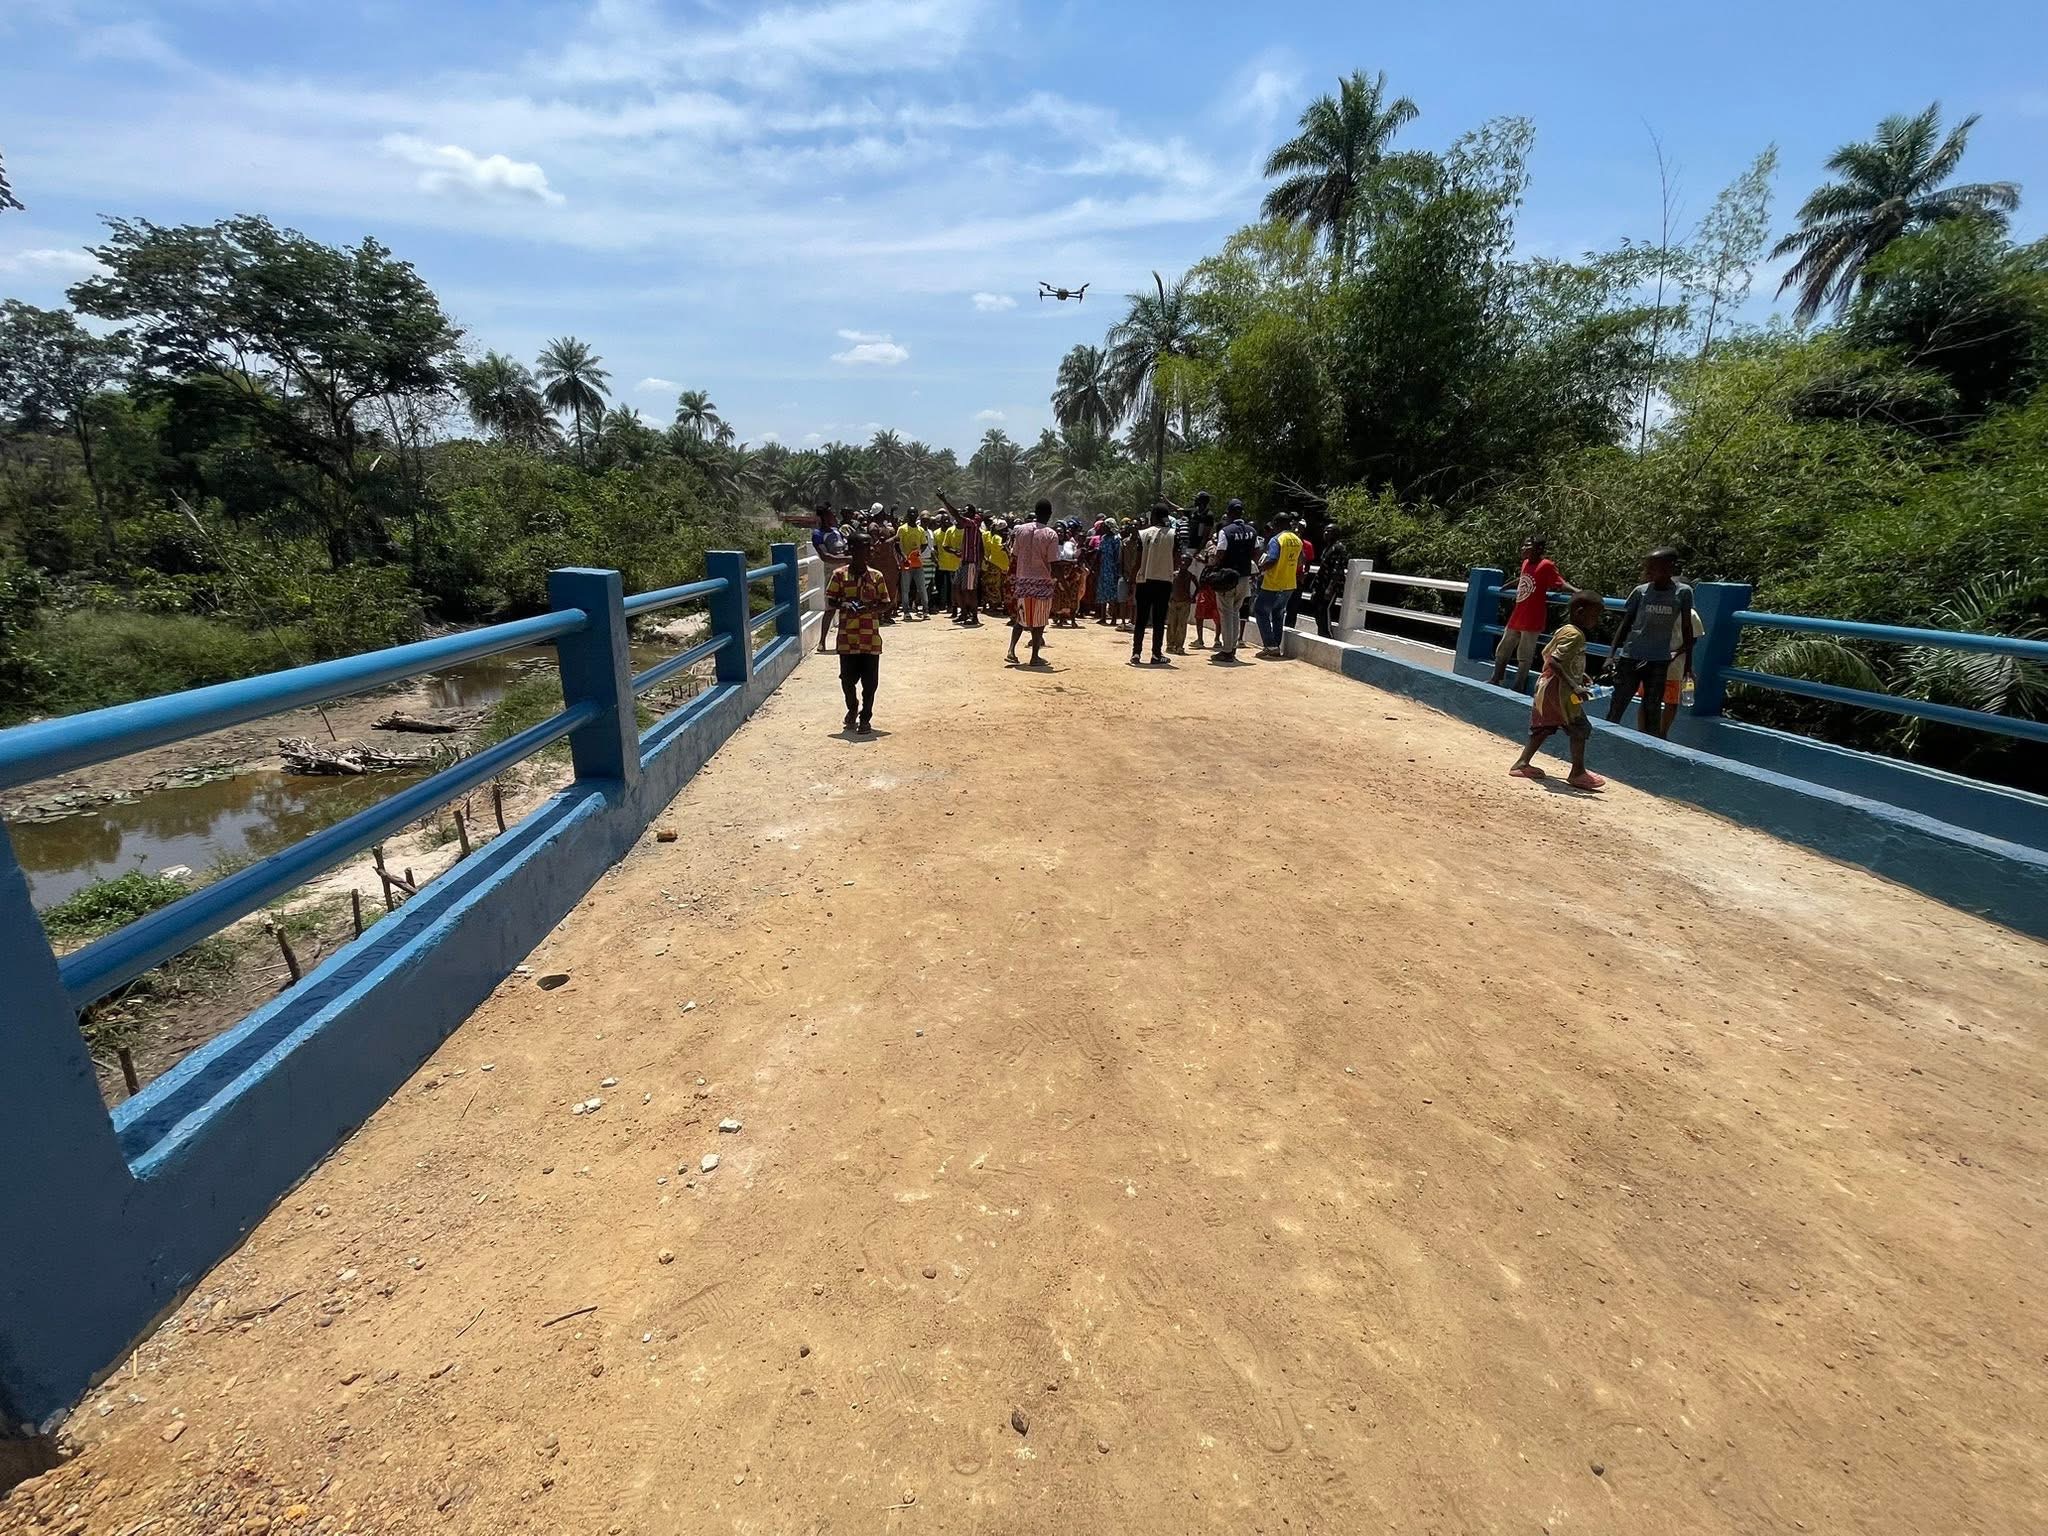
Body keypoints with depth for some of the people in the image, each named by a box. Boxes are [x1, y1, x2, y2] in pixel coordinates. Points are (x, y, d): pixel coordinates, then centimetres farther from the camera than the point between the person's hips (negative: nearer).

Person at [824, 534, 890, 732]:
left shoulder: (876, 576, 3)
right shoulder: (840, 575, 0)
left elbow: (884, 603, 5)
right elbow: (830, 603, 3)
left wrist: (869, 607, -13)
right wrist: (844, 605, -17)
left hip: (871, 639, 0)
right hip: (847, 638, 0)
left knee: (870, 681, 3)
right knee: (848, 679, 7)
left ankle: (865, 717, 18)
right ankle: (852, 710, 33)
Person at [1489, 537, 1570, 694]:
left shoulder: (1546, 566, -12)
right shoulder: (1526, 563, 9)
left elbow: (1561, 584, -17)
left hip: (1532, 621, -8)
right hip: (1516, 618, 8)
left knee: (1524, 657, 0)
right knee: (1502, 651, 18)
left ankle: (1518, 688, 8)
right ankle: (1495, 680, 32)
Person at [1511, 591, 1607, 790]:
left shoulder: (1564, 630, 12)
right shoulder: (1575, 634, -17)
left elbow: (1546, 653, 21)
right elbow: (1554, 662, -26)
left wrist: (1578, 675, 23)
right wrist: (1574, 687, -30)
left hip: (1546, 686, 10)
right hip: (1559, 690, -10)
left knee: (1544, 727, 15)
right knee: (1580, 727, -3)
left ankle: (1522, 763, 16)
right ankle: (1578, 773, 1)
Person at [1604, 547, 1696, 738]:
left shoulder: (1683, 592, -2)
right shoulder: (1641, 592, -1)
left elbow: (1687, 629, 5)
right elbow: (1625, 624, 5)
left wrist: (1688, 662, 7)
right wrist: (1613, 654, -3)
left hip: (1660, 660, 0)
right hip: (1630, 657, 0)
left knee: (1653, 710, 6)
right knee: (1616, 709, 1)